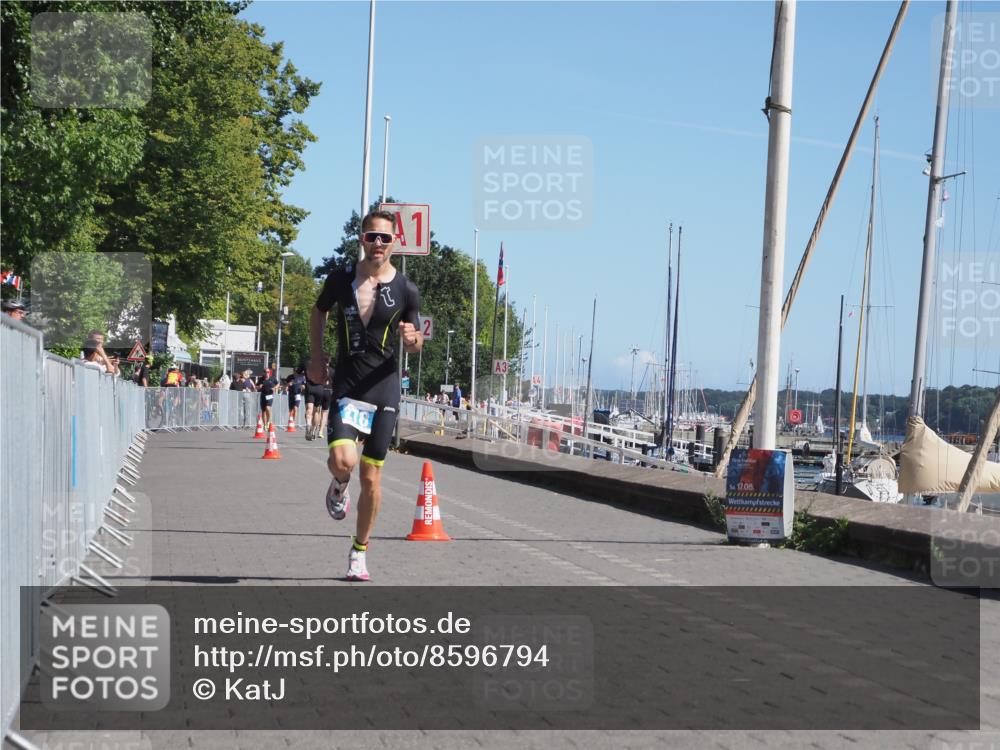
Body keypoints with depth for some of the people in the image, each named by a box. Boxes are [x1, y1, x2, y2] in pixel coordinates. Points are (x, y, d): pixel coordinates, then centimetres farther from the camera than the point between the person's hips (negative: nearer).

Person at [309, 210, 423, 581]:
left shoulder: (406, 291, -1)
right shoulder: (340, 280, -1)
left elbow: (415, 344, 9)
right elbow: (318, 313, 19)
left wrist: (412, 338, -16)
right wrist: (316, 356, 7)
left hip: (384, 387, 1)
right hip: (346, 386, 0)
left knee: (371, 477, 4)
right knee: (343, 460, -23)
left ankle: (359, 551, 21)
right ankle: (338, 485, 15)